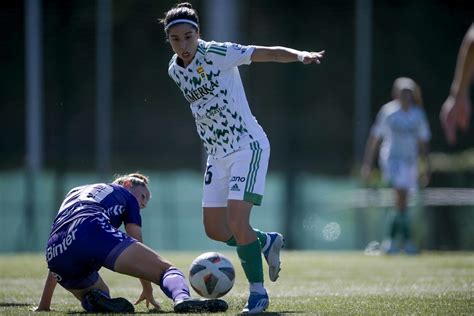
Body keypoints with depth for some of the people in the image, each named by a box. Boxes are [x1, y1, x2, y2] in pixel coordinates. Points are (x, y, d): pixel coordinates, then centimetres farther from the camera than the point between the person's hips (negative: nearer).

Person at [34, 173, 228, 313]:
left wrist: (43, 306, 47)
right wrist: (148, 291, 37)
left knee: (100, 299, 28)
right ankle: (183, 298, -43)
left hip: (54, 253, 5)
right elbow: (137, 242, 25)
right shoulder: (125, 194, 30)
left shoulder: (74, 193, 43)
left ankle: (96, 301, -10)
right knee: (166, 269, -7)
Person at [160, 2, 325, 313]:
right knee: (214, 229, 7)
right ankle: (267, 242, 34)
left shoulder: (217, 54, -16)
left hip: (248, 146, -7)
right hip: (217, 153, 7)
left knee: (237, 222, -18)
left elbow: (270, 53, -21)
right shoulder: (174, 70, 4)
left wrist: (301, 55, -38)